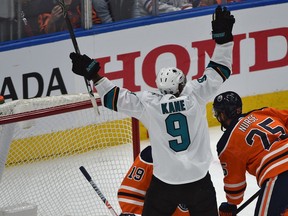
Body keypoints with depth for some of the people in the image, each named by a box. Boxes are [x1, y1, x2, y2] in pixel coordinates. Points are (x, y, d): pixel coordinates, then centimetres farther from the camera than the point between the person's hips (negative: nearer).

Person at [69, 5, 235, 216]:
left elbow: (116, 98, -6)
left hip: (165, 181, 0)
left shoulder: (148, 103, -8)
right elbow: (219, 72, -2)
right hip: (199, 178, 0)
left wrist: (94, 75, 0)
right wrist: (223, 36, 0)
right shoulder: (195, 94, -8)